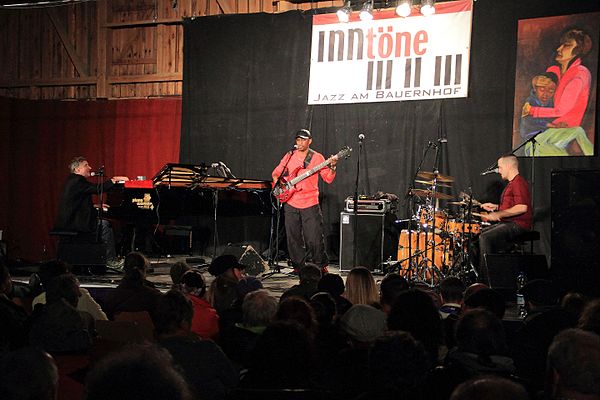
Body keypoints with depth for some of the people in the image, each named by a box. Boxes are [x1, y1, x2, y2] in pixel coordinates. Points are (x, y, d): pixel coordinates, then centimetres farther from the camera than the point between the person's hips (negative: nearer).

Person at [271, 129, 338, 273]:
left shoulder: (317, 157, 1)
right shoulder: (289, 156, 9)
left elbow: (328, 179, -3)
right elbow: (276, 172, 18)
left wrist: (332, 167, -20)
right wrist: (277, 182, -2)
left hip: (310, 203, -3)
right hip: (290, 203, 3)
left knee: (314, 238, -6)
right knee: (293, 237, 6)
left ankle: (321, 265, 8)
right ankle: (298, 266, 17)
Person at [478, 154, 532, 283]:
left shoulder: (519, 183, -14)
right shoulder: (512, 183, 21)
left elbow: (522, 207, -26)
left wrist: (498, 214, -22)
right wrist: (496, 207, 18)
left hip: (518, 225, -11)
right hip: (509, 224, 11)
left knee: (485, 238, -23)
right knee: (479, 234, 8)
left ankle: (486, 281, -22)